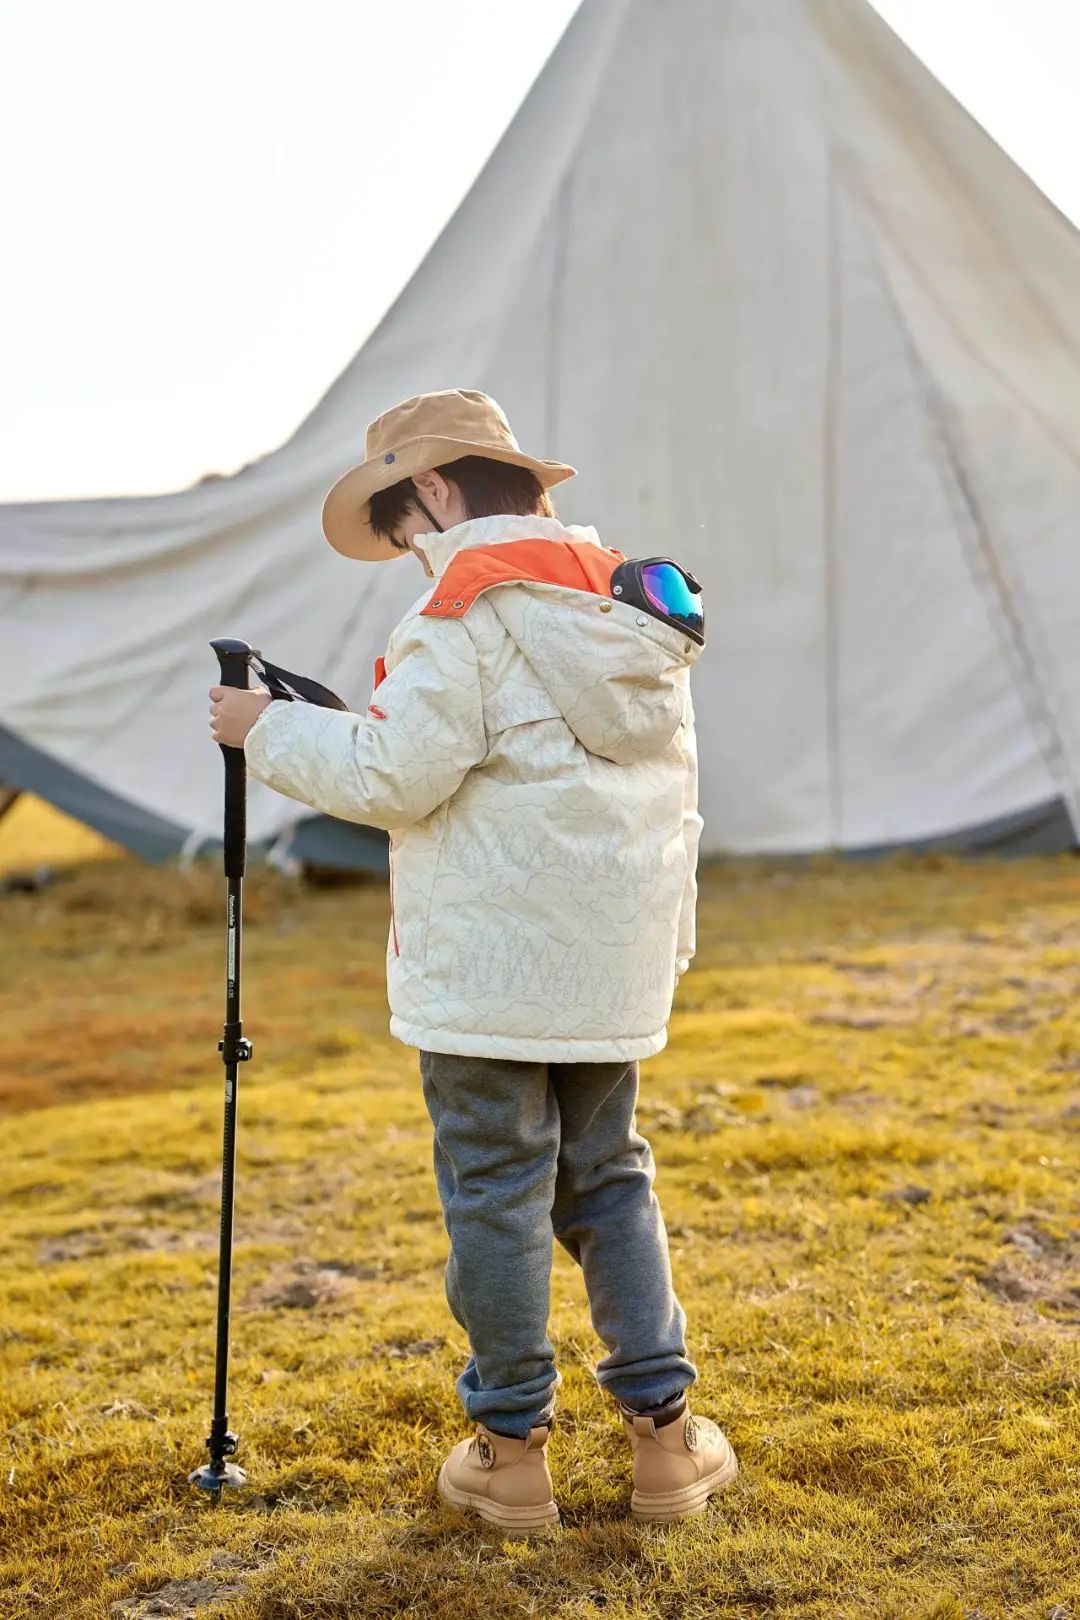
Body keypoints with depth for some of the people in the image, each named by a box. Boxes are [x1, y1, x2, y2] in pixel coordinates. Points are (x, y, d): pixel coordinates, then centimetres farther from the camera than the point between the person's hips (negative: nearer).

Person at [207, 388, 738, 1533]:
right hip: (615, 965, 7)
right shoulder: (629, 604, 12)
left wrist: (272, 731, -1)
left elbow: (395, 774, -16)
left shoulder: (468, 607, -12)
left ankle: (512, 1449, 15)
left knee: (496, 1196, 4)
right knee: (607, 1179, 17)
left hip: (489, 966, -7)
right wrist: (666, 936, 22)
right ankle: (664, 1431, 19)